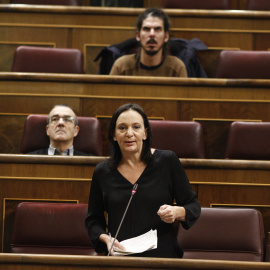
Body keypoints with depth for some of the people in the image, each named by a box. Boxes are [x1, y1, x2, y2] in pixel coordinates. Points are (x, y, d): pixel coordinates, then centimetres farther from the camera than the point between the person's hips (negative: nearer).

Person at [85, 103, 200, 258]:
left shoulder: (167, 161, 6)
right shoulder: (102, 172, 11)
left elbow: (194, 207, 11)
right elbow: (93, 220, 20)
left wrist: (176, 212, -11)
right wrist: (105, 238, 0)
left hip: (163, 257, -1)